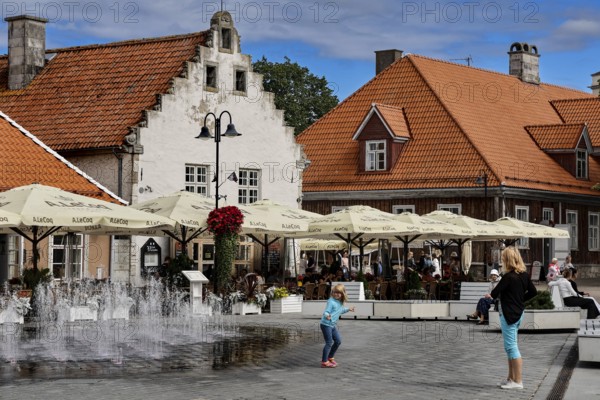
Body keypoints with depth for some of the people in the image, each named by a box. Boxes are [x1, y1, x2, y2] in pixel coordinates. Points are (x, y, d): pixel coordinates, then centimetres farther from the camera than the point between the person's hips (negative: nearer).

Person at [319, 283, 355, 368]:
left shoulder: (340, 302, 9)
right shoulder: (331, 301, -18)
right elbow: (326, 312, -24)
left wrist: (348, 309, 35)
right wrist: (327, 316, -45)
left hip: (333, 325, 9)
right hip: (326, 324, -9)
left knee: (338, 341, 14)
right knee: (329, 343, -6)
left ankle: (330, 357, 30)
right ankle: (324, 362, 2)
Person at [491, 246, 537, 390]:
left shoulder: (508, 277, -19)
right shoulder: (524, 275, 4)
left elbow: (494, 293, -15)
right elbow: (533, 292, 11)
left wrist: (492, 295, 7)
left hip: (509, 314, -9)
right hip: (519, 312, 9)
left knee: (511, 346, -3)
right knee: (511, 346, 17)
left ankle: (518, 381, -1)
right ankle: (511, 378, 24)